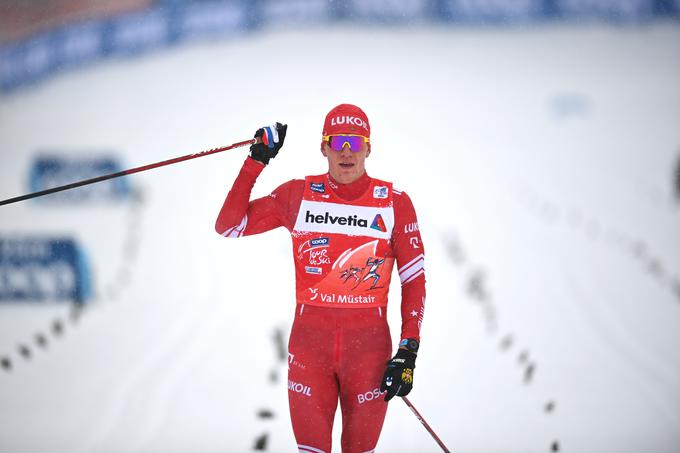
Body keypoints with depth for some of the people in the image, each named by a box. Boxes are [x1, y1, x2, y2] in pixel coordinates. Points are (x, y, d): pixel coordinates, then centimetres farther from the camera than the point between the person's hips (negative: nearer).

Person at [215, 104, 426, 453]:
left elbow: (414, 280, 4)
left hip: (369, 345, 0)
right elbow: (228, 225, 6)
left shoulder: (394, 203, 1)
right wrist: (256, 161, -1)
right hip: (309, 342, 1)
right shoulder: (299, 196, 4)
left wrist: (408, 351, -5)